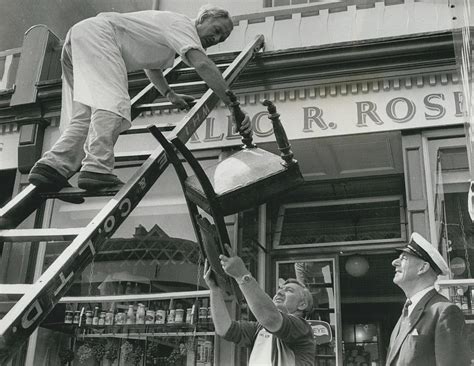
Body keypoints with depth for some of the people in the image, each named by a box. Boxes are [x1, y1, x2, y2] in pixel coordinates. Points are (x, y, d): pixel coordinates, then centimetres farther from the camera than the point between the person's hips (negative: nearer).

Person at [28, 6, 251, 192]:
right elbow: (202, 64, -21)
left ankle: (52, 167, -14)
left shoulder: (172, 40, 24)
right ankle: (96, 170, -37)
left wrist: (170, 95, 27)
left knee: (87, 116, 0)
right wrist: (235, 106, -24)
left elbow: (151, 66, 39)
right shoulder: (182, 24, -5)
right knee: (111, 102, -25)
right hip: (95, 33, -10)